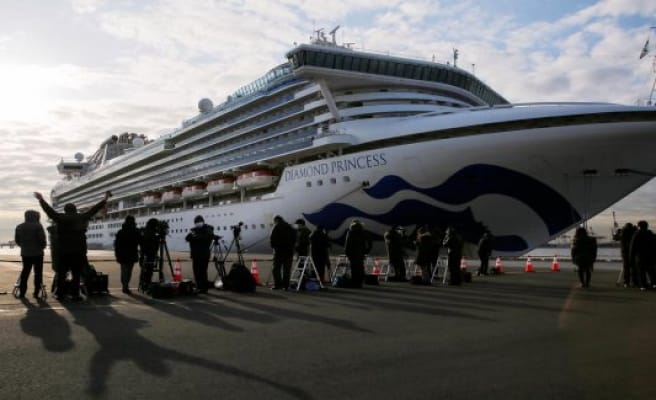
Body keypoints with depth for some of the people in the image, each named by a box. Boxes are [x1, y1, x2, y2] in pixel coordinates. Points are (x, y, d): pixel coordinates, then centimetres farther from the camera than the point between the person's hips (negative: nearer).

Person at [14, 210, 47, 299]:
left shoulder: (19, 227, 8)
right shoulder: (37, 226, -12)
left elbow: (17, 240, 10)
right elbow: (42, 239, -16)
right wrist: (42, 247, 2)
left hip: (25, 253, 5)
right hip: (37, 253, -5)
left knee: (25, 271, 13)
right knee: (38, 272, 2)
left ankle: (22, 292, 12)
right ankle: (36, 292, 0)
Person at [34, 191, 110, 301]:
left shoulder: (60, 218, 2)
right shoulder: (82, 217, 3)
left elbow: (48, 209, 11)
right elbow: (94, 209, 11)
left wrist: (41, 199, 26)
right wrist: (105, 199, 21)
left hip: (63, 251, 1)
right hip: (79, 251, 0)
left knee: (61, 273, 10)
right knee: (76, 273, 3)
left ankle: (60, 294, 13)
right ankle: (75, 294, 1)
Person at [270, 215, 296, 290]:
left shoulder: (276, 227, -3)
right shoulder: (290, 228, 15)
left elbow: (272, 239, -8)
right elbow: (294, 239, 15)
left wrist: (273, 246, 7)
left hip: (279, 250, -5)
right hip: (289, 251, 6)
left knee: (276, 268, -1)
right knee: (287, 269, 7)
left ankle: (278, 285, -8)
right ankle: (285, 286, 6)